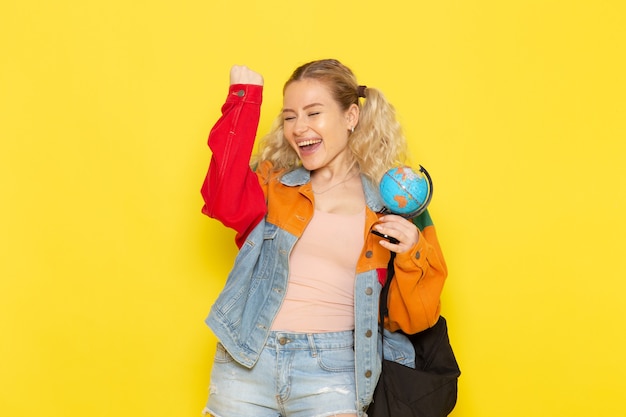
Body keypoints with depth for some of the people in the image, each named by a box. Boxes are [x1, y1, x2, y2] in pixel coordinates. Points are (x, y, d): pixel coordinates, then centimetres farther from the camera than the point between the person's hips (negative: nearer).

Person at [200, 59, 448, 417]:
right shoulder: (274, 182, 9)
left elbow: (413, 317, 5)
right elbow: (225, 203, -14)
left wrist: (412, 254, -14)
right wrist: (244, 99, -8)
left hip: (331, 370, -1)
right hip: (248, 360, 2)